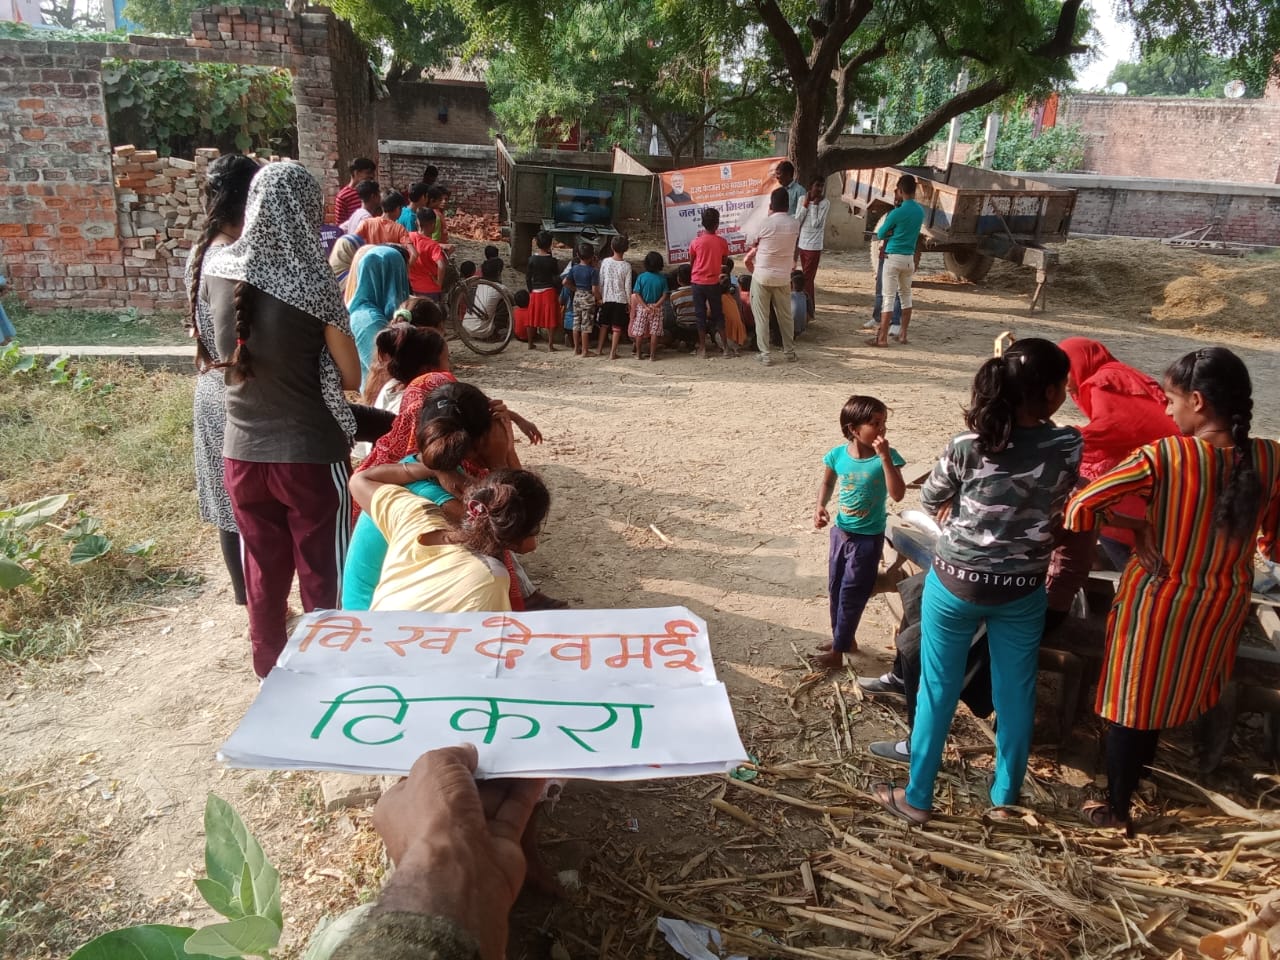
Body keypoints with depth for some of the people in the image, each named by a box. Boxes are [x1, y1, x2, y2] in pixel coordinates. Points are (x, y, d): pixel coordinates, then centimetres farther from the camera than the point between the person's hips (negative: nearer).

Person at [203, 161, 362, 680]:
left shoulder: (217, 268, -3)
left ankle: (269, 670, 36)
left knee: (262, 569, 19)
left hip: (242, 450, 5)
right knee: (322, 572, 11)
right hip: (310, 452, -5)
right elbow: (351, 378, -9)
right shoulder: (311, 280, -16)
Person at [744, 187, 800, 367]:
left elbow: (755, 244, 2)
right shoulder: (794, 224, 0)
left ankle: (765, 354, 2)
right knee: (785, 315, 15)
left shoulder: (768, 223, -13)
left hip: (762, 276, -4)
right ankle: (789, 351, 23)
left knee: (761, 316, 3)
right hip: (783, 277, 4)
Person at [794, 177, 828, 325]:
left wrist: (814, 204, -16)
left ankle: (806, 312, -3)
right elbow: (797, 221, -2)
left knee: (807, 279, -7)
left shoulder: (825, 203, -10)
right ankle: (809, 311, 23)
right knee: (808, 278, 14)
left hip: (814, 246, -6)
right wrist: (805, 205, -10)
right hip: (802, 243, 6)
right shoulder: (802, 199, 4)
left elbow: (816, 224, -18)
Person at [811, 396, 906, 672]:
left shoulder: (887, 457, -17)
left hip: (868, 538, -4)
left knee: (851, 595, 4)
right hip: (840, 532, 5)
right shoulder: (837, 455, -8)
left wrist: (885, 457, -32)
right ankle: (845, 638, 40)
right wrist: (820, 506, -7)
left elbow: (897, 494, -28)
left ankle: (837, 653, 17)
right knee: (835, 590, 18)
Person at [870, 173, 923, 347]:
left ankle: (882, 338, -5)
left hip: (894, 258, -6)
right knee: (906, 295, 16)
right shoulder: (920, 211, 5)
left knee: (889, 297, -6)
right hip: (909, 258, 6)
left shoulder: (897, 212, -15)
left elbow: (880, 235, -3)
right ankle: (902, 334, 20)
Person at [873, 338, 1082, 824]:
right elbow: (1060, 506, 6)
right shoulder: (1070, 446, -12)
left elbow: (930, 501, 0)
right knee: (1016, 693, 19)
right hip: (1022, 590, 2)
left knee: (937, 691, 12)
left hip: (956, 583, -1)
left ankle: (917, 797, 26)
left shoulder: (968, 447, -16)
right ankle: (1006, 795, 37)